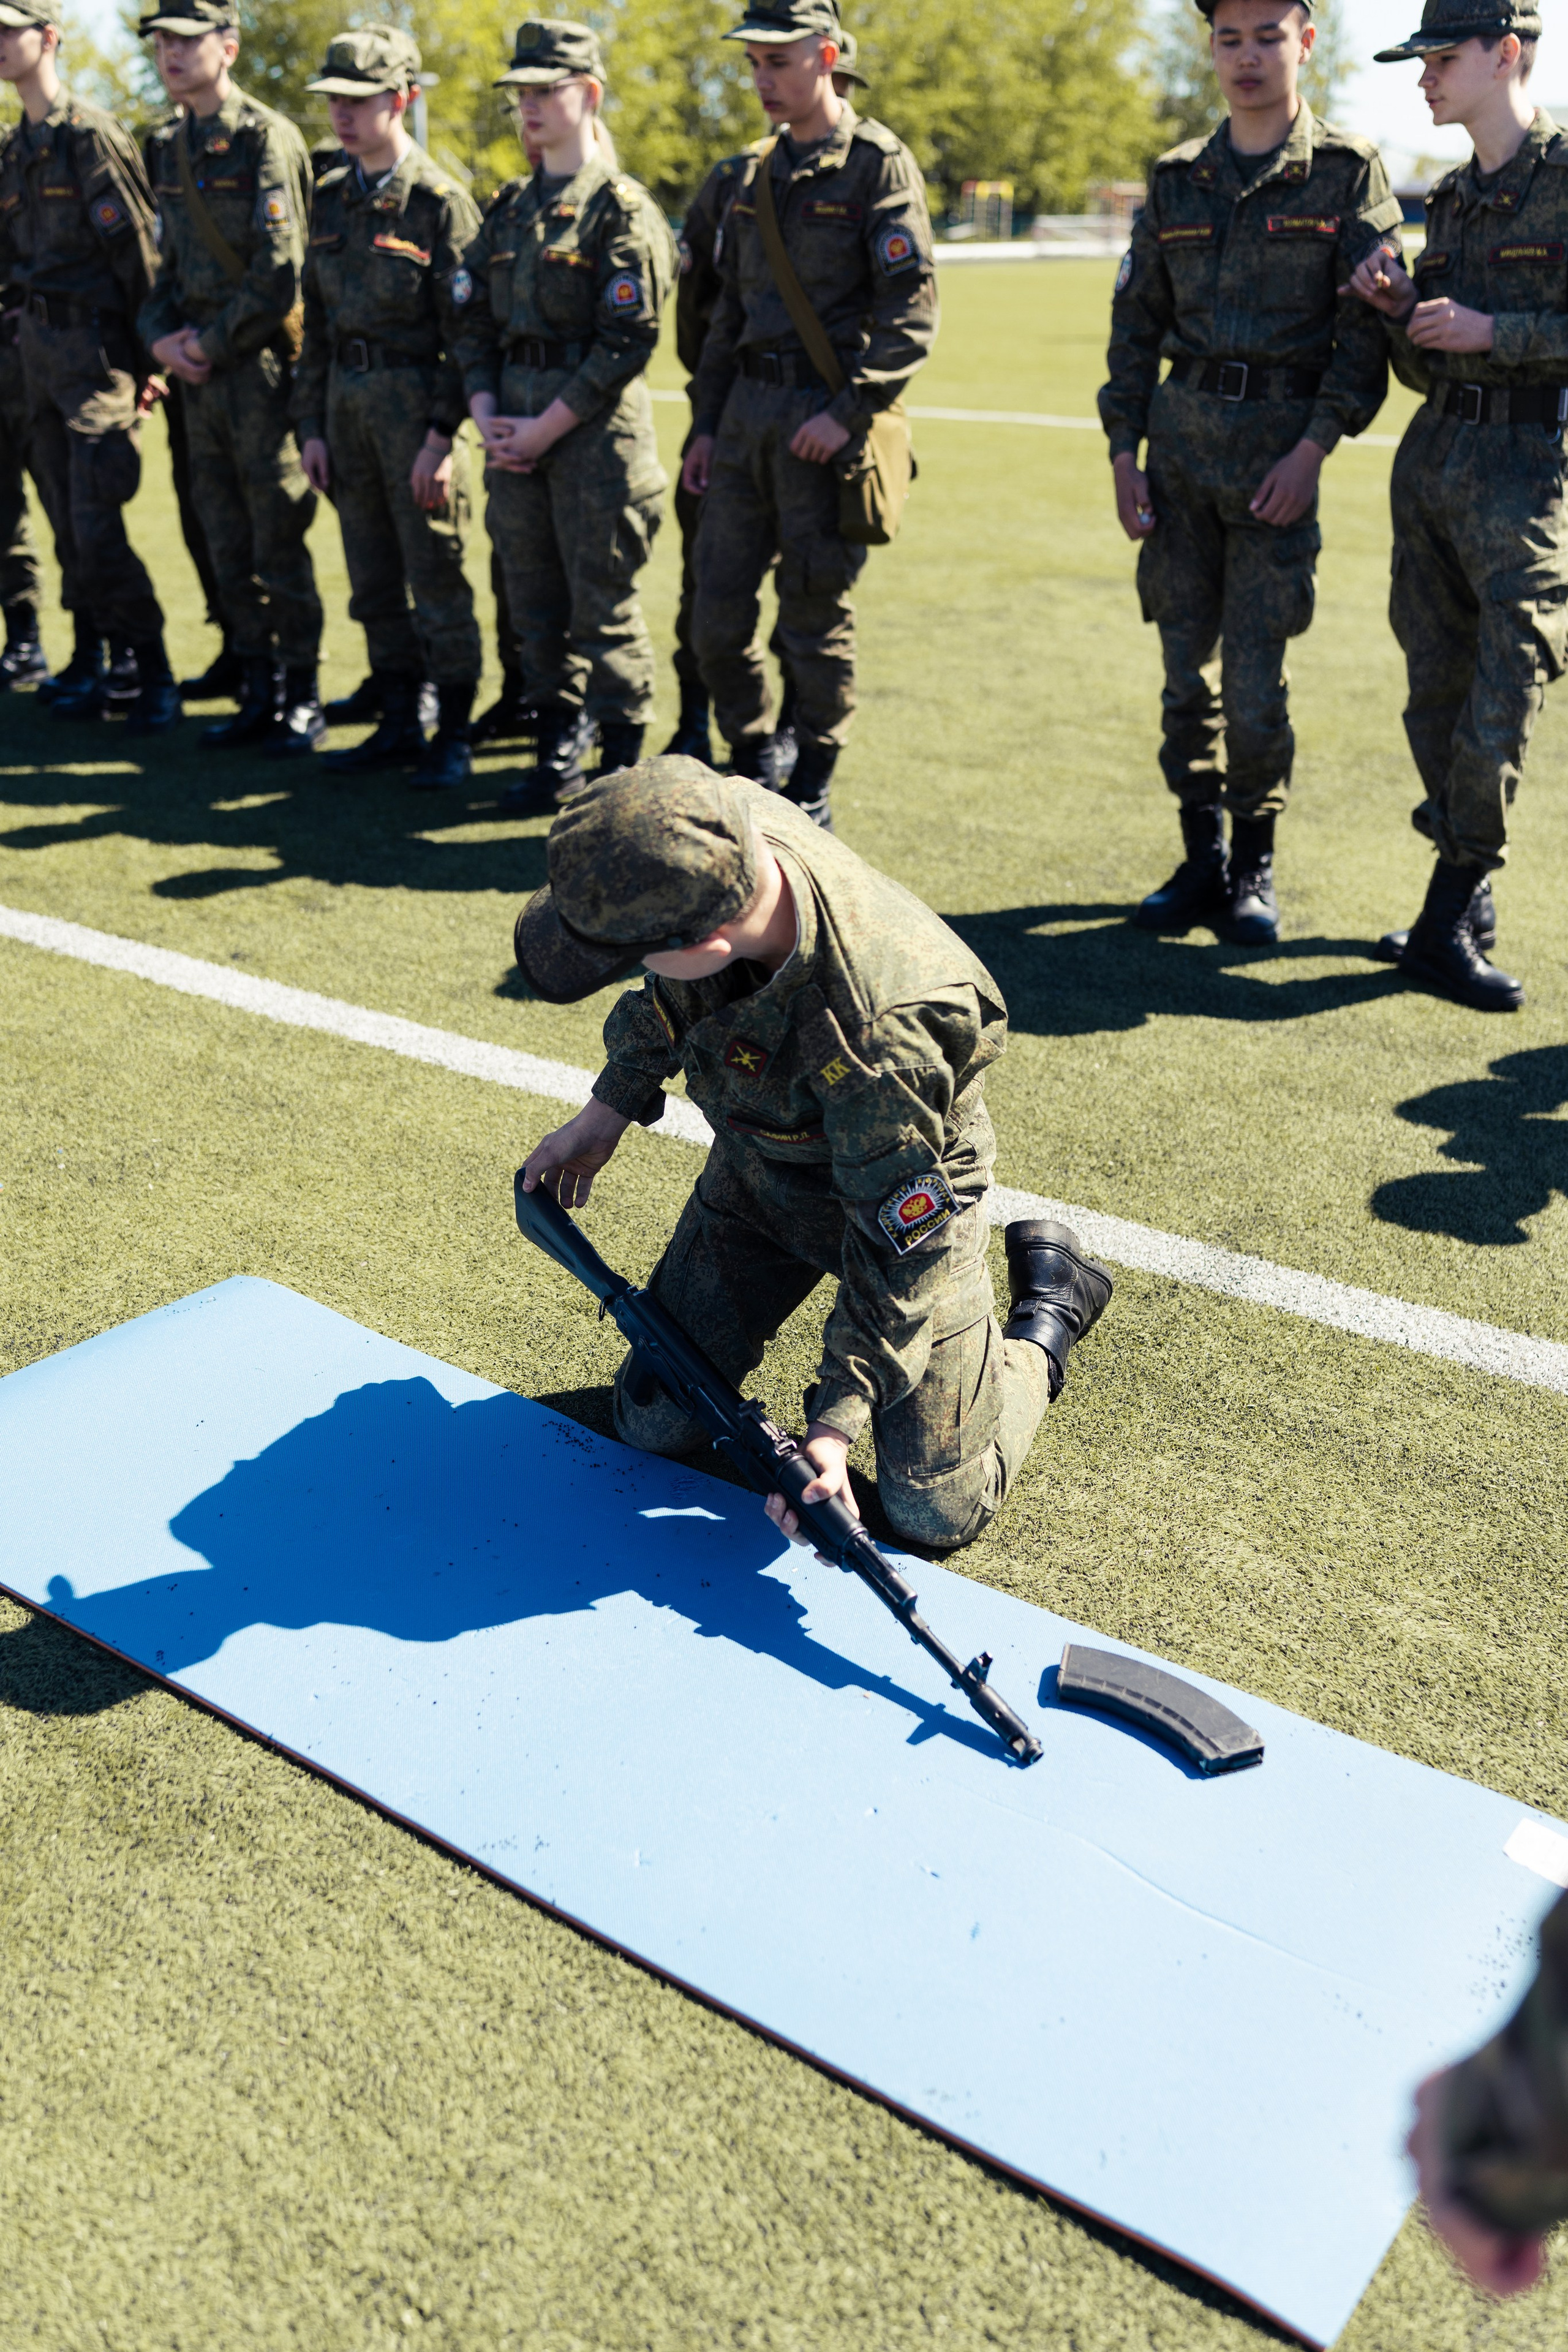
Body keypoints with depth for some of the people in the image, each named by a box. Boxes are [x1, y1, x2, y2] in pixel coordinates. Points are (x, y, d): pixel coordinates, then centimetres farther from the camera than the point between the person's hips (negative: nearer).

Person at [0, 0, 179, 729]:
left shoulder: (90, 134, -9)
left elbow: (136, 248, -12)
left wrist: (142, 357, -11)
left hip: (92, 344, -8)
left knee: (95, 527, -12)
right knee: (67, 523, 9)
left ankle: (154, 675, -3)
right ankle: (90, 663, 16)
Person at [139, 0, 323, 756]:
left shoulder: (264, 136, -8)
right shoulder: (167, 147, 15)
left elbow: (279, 270, -15)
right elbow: (170, 261, 20)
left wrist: (212, 344, -11)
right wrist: (161, 336, 2)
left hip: (258, 361, -7)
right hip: (198, 368, 7)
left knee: (278, 538, -3)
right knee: (227, 543, 9)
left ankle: (301, 698, 6)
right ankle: (259, 690, 18)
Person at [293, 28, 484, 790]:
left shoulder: (440, 202, -8)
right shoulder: (333, 197, 12)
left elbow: (466, 330, -12)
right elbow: (318, 319, 16)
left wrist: (442, 434, -18)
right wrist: (310, 423, 10)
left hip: (415, 399, -7)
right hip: (346, 399, 7)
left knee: (435, 576, -3)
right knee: (372, 578, 10)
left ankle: (453, 735, 6)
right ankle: (399, 725, 19)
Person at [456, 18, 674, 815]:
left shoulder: (621, 208, -6)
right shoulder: (508, 208, 15)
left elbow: (628, 341, -13)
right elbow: (477, 321, 16)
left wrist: (546, 427, -14)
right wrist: (485, 414, 0)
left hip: (595, 429, -7)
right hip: (514, 427, 7)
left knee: (603, 607, -3)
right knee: (533, 602, 10)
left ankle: (621, 768, 7)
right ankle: (559, 750, 21)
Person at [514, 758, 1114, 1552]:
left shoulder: (879, 1038, -44)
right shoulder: (721, 823, -26)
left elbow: (898, 1243, -29)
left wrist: (836, 1423, -26)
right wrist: (610, 1106, 7)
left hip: (900, 1194, -6)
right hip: (754, 1170, 6)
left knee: (935, 1511, -4)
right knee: (652, 1424, 9)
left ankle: (1049, 1302, 19)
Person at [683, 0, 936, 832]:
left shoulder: (878, 164, -4)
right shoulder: (756, 175, 16)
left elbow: (910, 311, -12)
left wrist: (847, 412, -20)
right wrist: (705, 425, 15)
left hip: (823, 420, -6)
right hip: (746, 411, 7)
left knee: (815, 618, 0)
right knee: (716, 613, 6)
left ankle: (812, 790, 14)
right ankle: (751, 766, 22)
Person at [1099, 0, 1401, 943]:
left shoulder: (1348, 172, 2)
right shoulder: (1177, 180, 12)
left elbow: (1367, 324, -3)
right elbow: (1137, 322, 14)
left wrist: (1315, 446, -14)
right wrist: (1124, 451, 5)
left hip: (1280, 445, -3)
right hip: (1181, 436, 4)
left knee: (1256, 677, -5)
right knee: (1185, 667, 4)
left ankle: (1255, 865, 11)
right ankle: (1202, 858, 16)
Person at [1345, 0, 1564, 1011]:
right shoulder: (1452, 199, 17)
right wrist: (1402, 310, 2)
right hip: (1432, 458, 8)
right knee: (1436, 698, 8)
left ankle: (1447, 927, -3)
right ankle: (1469, 907, 20)